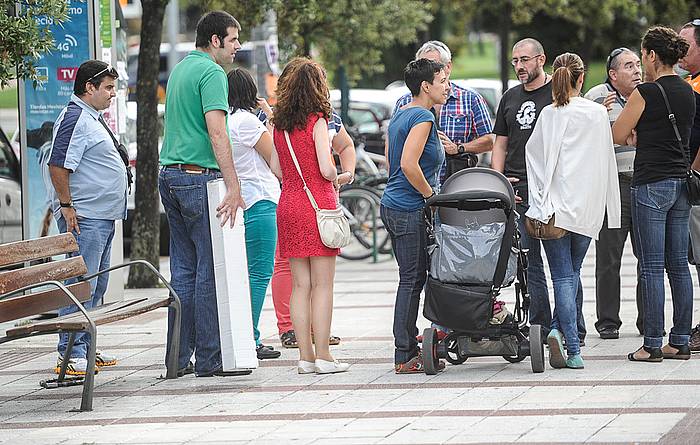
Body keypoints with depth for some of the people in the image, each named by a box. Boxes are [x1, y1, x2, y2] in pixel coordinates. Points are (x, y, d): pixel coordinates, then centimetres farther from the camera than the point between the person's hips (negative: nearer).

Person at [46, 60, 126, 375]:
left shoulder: (93, 118, 19)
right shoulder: (74, 119, -14)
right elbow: (57, 166, -21)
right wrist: (67, 206, -21)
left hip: (103, 216, 11)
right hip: (84, 218, -11)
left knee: (96, 286, 14)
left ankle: (85, 348, 21)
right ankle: (70, 355, -11)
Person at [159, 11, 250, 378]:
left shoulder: (180, 69, 18)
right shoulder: (211, 73, -11)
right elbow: (216, 132, -21)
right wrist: (233, 186, -23)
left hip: (169, 174, 9)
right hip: (198, 177, -9)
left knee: (184, 268, 11)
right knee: (210, 268, -6)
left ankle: (179, 357, 11)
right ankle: (209, 358, -6)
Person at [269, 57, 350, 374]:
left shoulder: (279, 125, 7)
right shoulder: (317, 121, -10)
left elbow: (276, 168, 13)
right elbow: (326, 168, -15)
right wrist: (335, 182, 4)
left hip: (289, 204, 6)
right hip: (318, 205, -6)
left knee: (300, 285, 8)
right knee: (322, 285, -2)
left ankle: (305, 356, 8)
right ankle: (323, 356, -2)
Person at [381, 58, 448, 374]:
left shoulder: (399, 116, 15)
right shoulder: (423, 117, -15)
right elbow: (409, 164, -25)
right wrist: (432, 195, -14)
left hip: (392, 204, 10)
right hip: (410, 209, -10)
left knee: (411, 278, 13)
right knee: (413, 280, -6)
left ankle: (408, 349, 17)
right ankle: (405, 357, -3)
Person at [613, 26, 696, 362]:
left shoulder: (646, 92, -12)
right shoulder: (687, 91, 9)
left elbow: (617, 135, -4)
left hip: (651, 184, -7)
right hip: (681, 183, 7)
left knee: (652, 267, -4)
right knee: (679, 265, 9)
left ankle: (653, 344, -4)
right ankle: (680, 341, 11)